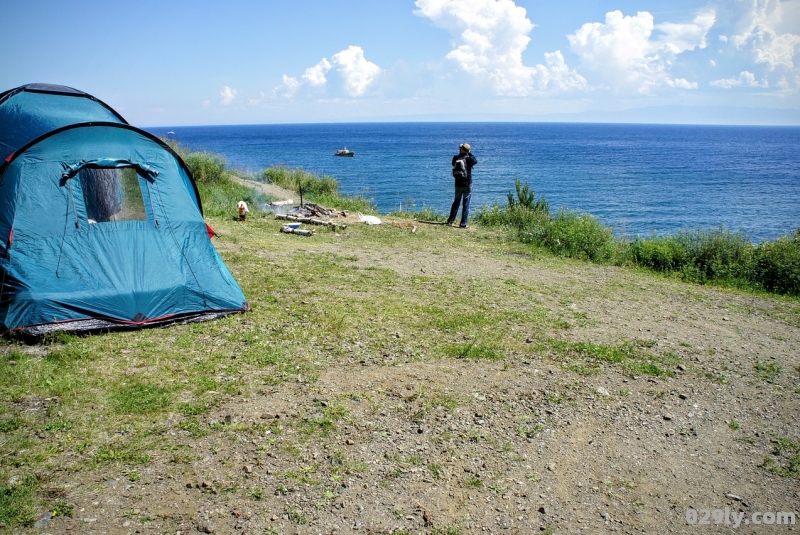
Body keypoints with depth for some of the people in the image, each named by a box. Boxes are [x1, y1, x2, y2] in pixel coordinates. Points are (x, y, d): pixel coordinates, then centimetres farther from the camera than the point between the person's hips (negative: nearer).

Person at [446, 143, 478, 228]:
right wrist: (470, 154, 12)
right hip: (467, 185, -3)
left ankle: (450, 220, 21)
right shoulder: (469, 159, -12)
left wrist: (460, 154, 13)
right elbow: (475, 161, 9)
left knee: (456, 202, 18)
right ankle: (463, 224, 0)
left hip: (458, 184, 3)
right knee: (466, 204, 2)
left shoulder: (455, 158, -4)